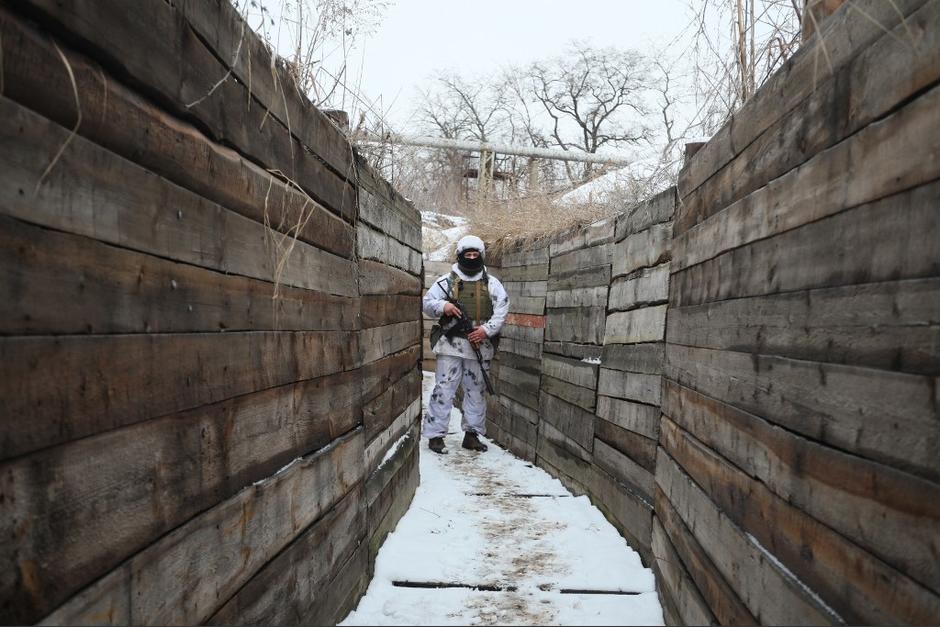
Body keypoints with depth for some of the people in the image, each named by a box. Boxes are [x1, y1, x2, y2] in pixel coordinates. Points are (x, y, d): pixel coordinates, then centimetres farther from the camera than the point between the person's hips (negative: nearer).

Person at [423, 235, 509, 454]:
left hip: (480, 345, 3)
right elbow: (427, 302, 6)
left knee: (477, 391, 10)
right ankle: (435, 435, 2)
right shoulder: (447, 281, 5)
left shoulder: (492, 283, 9)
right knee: (444, 389, -4)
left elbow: (501, 310, 2)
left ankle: (472, 434, 21)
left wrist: (487, 329, -12)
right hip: (451, 344, -2)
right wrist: (442, 306, -15)